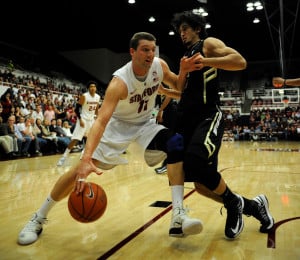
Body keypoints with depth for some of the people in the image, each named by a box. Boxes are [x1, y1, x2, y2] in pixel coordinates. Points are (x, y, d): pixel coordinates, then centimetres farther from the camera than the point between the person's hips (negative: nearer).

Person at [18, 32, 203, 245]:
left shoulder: (159, 65, -16)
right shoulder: (120, 81, -32)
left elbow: (177, 86, 5)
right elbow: (101, 120, -43)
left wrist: (183, 72, -20)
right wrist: (86, 159, -57)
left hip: (145, 123, 5)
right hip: (118, 124, -4)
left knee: (176, 149, -21)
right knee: (82, 168, -13)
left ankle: (178, 215, -20)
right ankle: (38, 218, 5)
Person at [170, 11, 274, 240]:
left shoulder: (209, 44, 3)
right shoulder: (186, 56, 26)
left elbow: (240, 62, -15)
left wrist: (205, 62, -21)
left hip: (208, 116, -8)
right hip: (187, 120, 8)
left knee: (196, 163, -32)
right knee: (201, 184, 1)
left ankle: (234, 204, -5)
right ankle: (252, 206, 18)